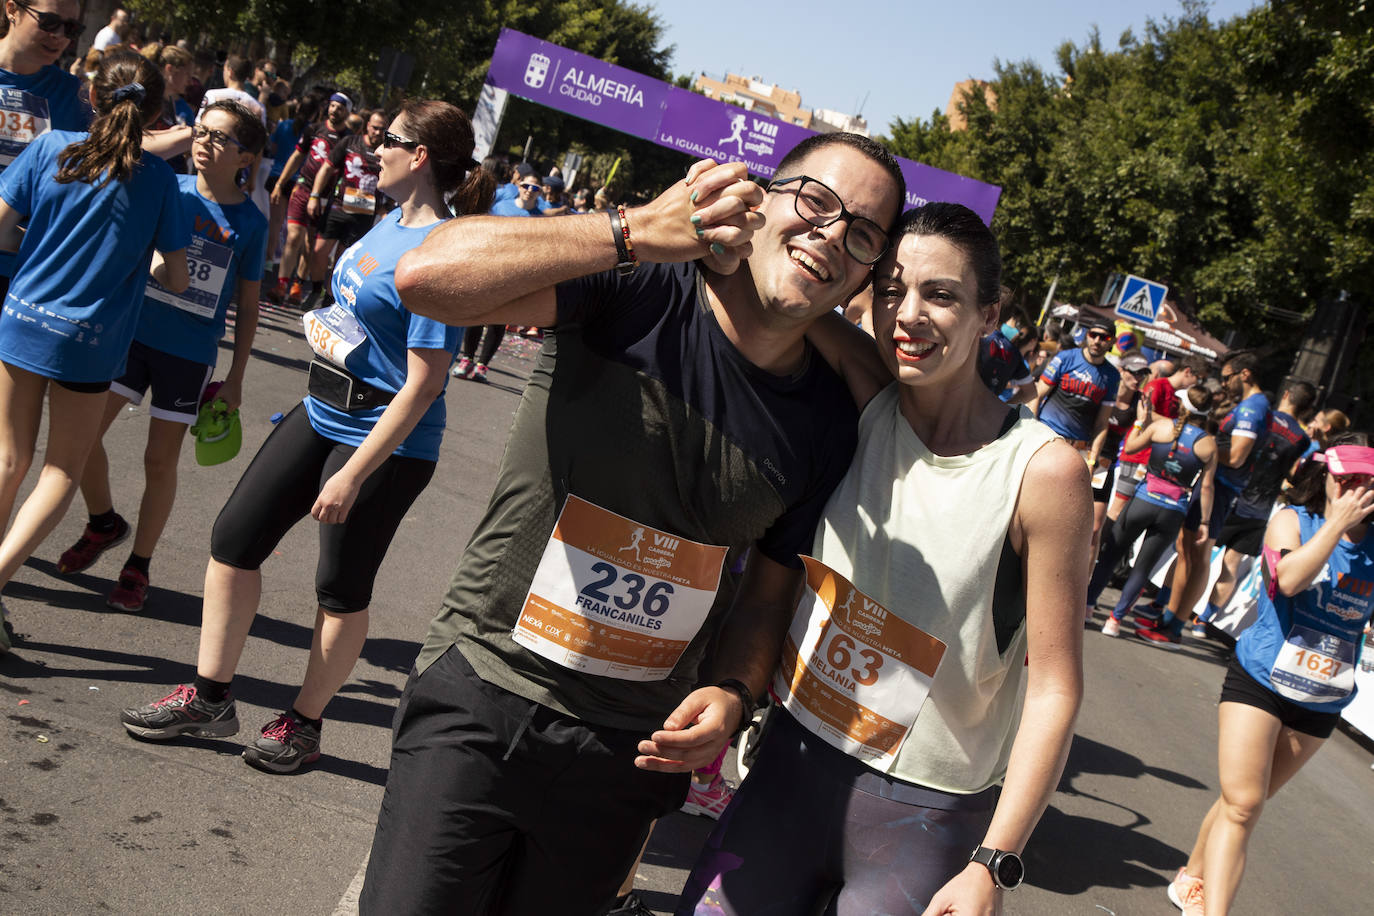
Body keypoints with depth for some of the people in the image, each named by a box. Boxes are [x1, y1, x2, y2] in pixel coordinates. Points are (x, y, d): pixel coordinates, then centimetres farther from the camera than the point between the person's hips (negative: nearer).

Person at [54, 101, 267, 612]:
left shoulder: (249, 222, -5)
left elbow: (248, 305, 2)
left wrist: (235, 378, 2)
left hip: (190, 352, -2)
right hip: (135, 331, 2)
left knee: (160, 460, 5)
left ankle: (139, 565, 22)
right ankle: (103, 523, 27)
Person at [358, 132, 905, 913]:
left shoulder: (828, 422, -1)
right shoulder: (634, 297, -15)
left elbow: (770, 588, 8)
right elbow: (429, 277, -29)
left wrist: (732, 695, -11)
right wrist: (636, 232, -32)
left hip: (632, 753, 4)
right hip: (481, 705, -3)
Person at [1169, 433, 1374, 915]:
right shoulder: (1291, 520, -6)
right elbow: (1289, 578, -25)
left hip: (1321, 702, 3)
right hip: (1260, 681, -3)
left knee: (1246, 804, 16)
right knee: (1241, 806, -12)